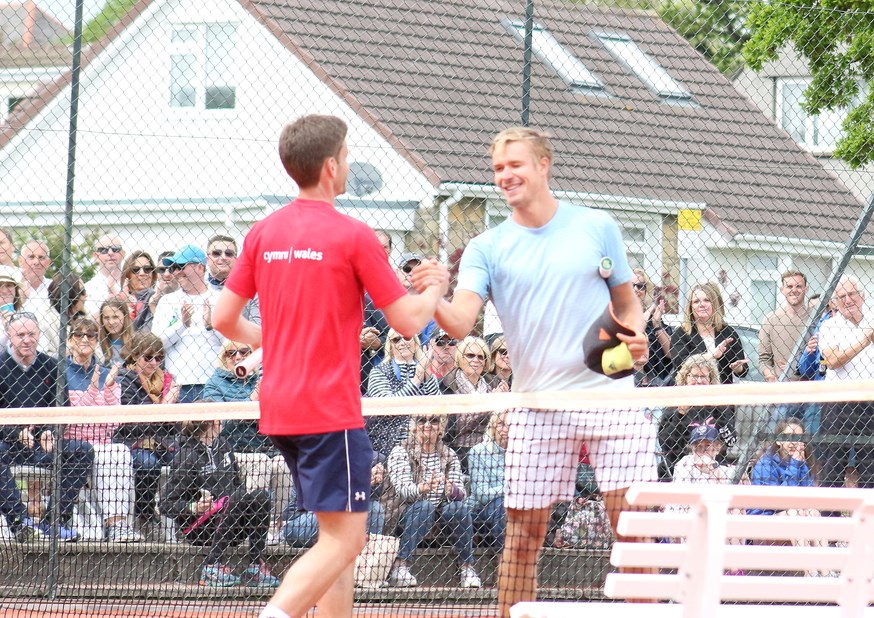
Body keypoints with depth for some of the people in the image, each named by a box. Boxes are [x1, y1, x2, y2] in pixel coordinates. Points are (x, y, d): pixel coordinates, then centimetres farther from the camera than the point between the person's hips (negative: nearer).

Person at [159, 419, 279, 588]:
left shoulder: (223, 447, 10)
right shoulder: (187, 456, -12)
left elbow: (237, 485, 22)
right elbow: (167, 505, -12)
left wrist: (246, 499, 0)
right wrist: (194, 508, -30)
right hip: (197, 526, -7)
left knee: (261, 496, -17)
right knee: (234, 499, -32)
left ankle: (255, 568, -21)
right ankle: (212, 568, -32)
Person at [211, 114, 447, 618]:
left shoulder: (264, 233, 6)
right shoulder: (353, 236, -11)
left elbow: (225, 318, 10)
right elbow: (408, 322, -7)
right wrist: (436, 288, 13)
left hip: (279, 406, 7)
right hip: (330, 409, -7)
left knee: (343, 535, 16)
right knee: (344, 540, -8)